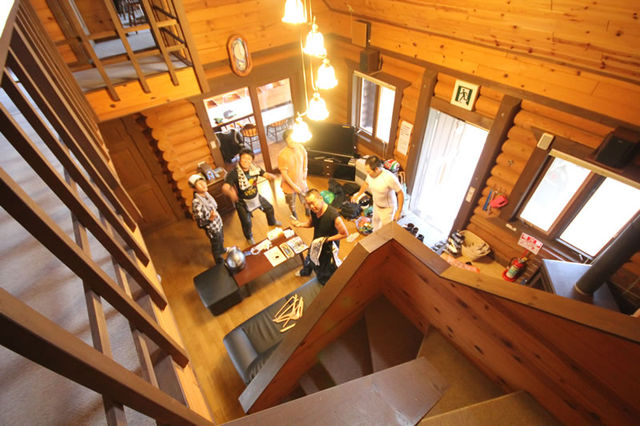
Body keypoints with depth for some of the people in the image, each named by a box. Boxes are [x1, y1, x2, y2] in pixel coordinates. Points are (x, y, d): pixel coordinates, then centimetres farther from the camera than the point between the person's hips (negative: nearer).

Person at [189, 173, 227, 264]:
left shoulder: (206, 193, -11)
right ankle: (220, 264, 46)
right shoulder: (196, 203, -34)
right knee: (216, 246, 19)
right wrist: (210, 219, -41)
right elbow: (200, 224, -27)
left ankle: (222, 250, 67)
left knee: (221, 239, 34)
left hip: (218, 223, 7)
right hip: (212, 229, -7)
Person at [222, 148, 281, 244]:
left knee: (269, 208, 22)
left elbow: (265, 174, -6)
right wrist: (230, 192, -67)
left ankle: (272, 222, 59)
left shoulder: (255, 168, -16)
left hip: (256, 197, 5)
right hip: (242, 202, -5)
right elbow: (225, 187, -42)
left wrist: (271, 176, -32)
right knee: (246, 223, 6)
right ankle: (249, 237, 42)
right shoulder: (234, 173, -32)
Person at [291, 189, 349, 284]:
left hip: (328, 247, -6)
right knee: (309, 259, 35)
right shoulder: (313, 211, -18)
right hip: (316, 243, 6)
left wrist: (327, 239, -28)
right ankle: (305, 272, 70)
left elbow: (345, 234, -26)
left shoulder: (334, 216, -39)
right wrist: (300, 224, -16)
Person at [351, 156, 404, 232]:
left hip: (387, 208, -6)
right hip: (376, 205, 6)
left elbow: (400, 193, -25)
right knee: (375, 223, 30)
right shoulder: (370, 174, -17)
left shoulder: (389, 178, -36)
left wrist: (399, 211, -24)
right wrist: (358, 194, 15)